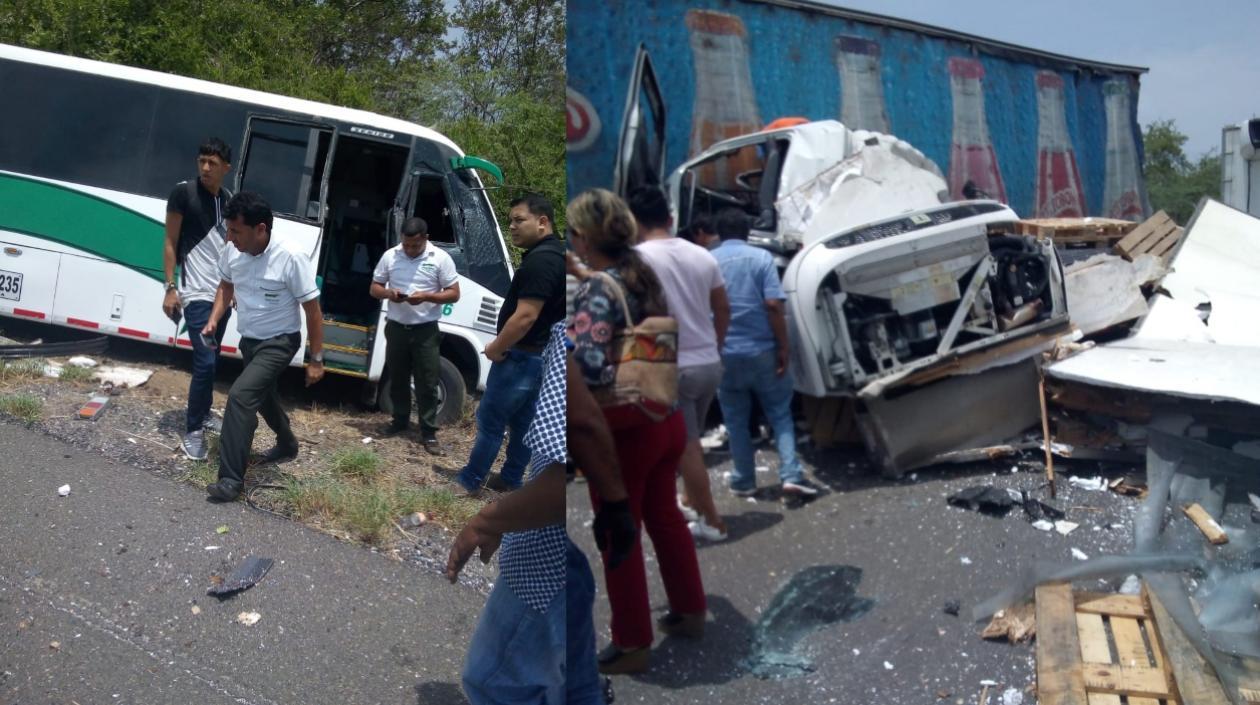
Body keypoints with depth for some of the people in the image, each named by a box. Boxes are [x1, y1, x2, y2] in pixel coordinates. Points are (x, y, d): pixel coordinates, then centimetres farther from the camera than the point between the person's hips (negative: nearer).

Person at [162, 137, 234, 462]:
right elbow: (171, 243, -7)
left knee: (212, 360, 14)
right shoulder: (183, 193, -8)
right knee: (205, 362, -12)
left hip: (222, 292, 6)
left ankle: (203, 413, 30)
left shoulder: (228, 199, 9)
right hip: (197, 293, -6)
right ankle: (193, 431, -4)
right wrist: (170, 288, -12)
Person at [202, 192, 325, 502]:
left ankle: (231, 479, -14)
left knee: (241, 396, -21)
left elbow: (313, 311, -18)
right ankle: (287, 444, 52)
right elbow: (226, 286, 12)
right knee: (263, 394, 25)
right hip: (249, 340, 7)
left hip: (279, 342, -7)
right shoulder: (232, 253, -11)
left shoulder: (291, 259, -28)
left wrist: (316, 360, -14)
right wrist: (213, 321, -3)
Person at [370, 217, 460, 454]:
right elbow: (374, 288, 8)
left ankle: (429, 433, 4)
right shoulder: (390, 256, 1)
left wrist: (426, 296, -22)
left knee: (427, 383, -1)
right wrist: (388, 293, -16)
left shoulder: (441, 258, -7)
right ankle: (400, 420, 32)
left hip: (426, 330, -3)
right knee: (397, 379, 14)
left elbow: (454, 294, -6)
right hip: (396, 327, 3)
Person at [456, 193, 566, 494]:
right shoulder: (555, 255, 12)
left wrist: (497, 347, -14)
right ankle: (510, 480, 25)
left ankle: (469, 481, 8)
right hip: (539, 356, 10)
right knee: (522, 421, 16)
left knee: (490, 420, -1)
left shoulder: (539, 260, -21)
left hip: (522, 357, -10)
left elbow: (526, 316, -27)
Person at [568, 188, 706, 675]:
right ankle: (689, 612, 40)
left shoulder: (597, 291, -20)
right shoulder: (646, 275, 3)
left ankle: (632, 644, 22)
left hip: (623, 429, -8)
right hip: (666, 419, 8)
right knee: (664, 516, 24)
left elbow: (589, 366, -33)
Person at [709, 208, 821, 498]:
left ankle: (744, 482, 18)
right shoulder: (761, 257, -3)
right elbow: (773, 305, -11)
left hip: (724, 353, 2)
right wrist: (783, 347, -6)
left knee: (736, 420, 12)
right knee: (780, 412, 9)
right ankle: (791, 475, -1)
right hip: (762, 349, -1)